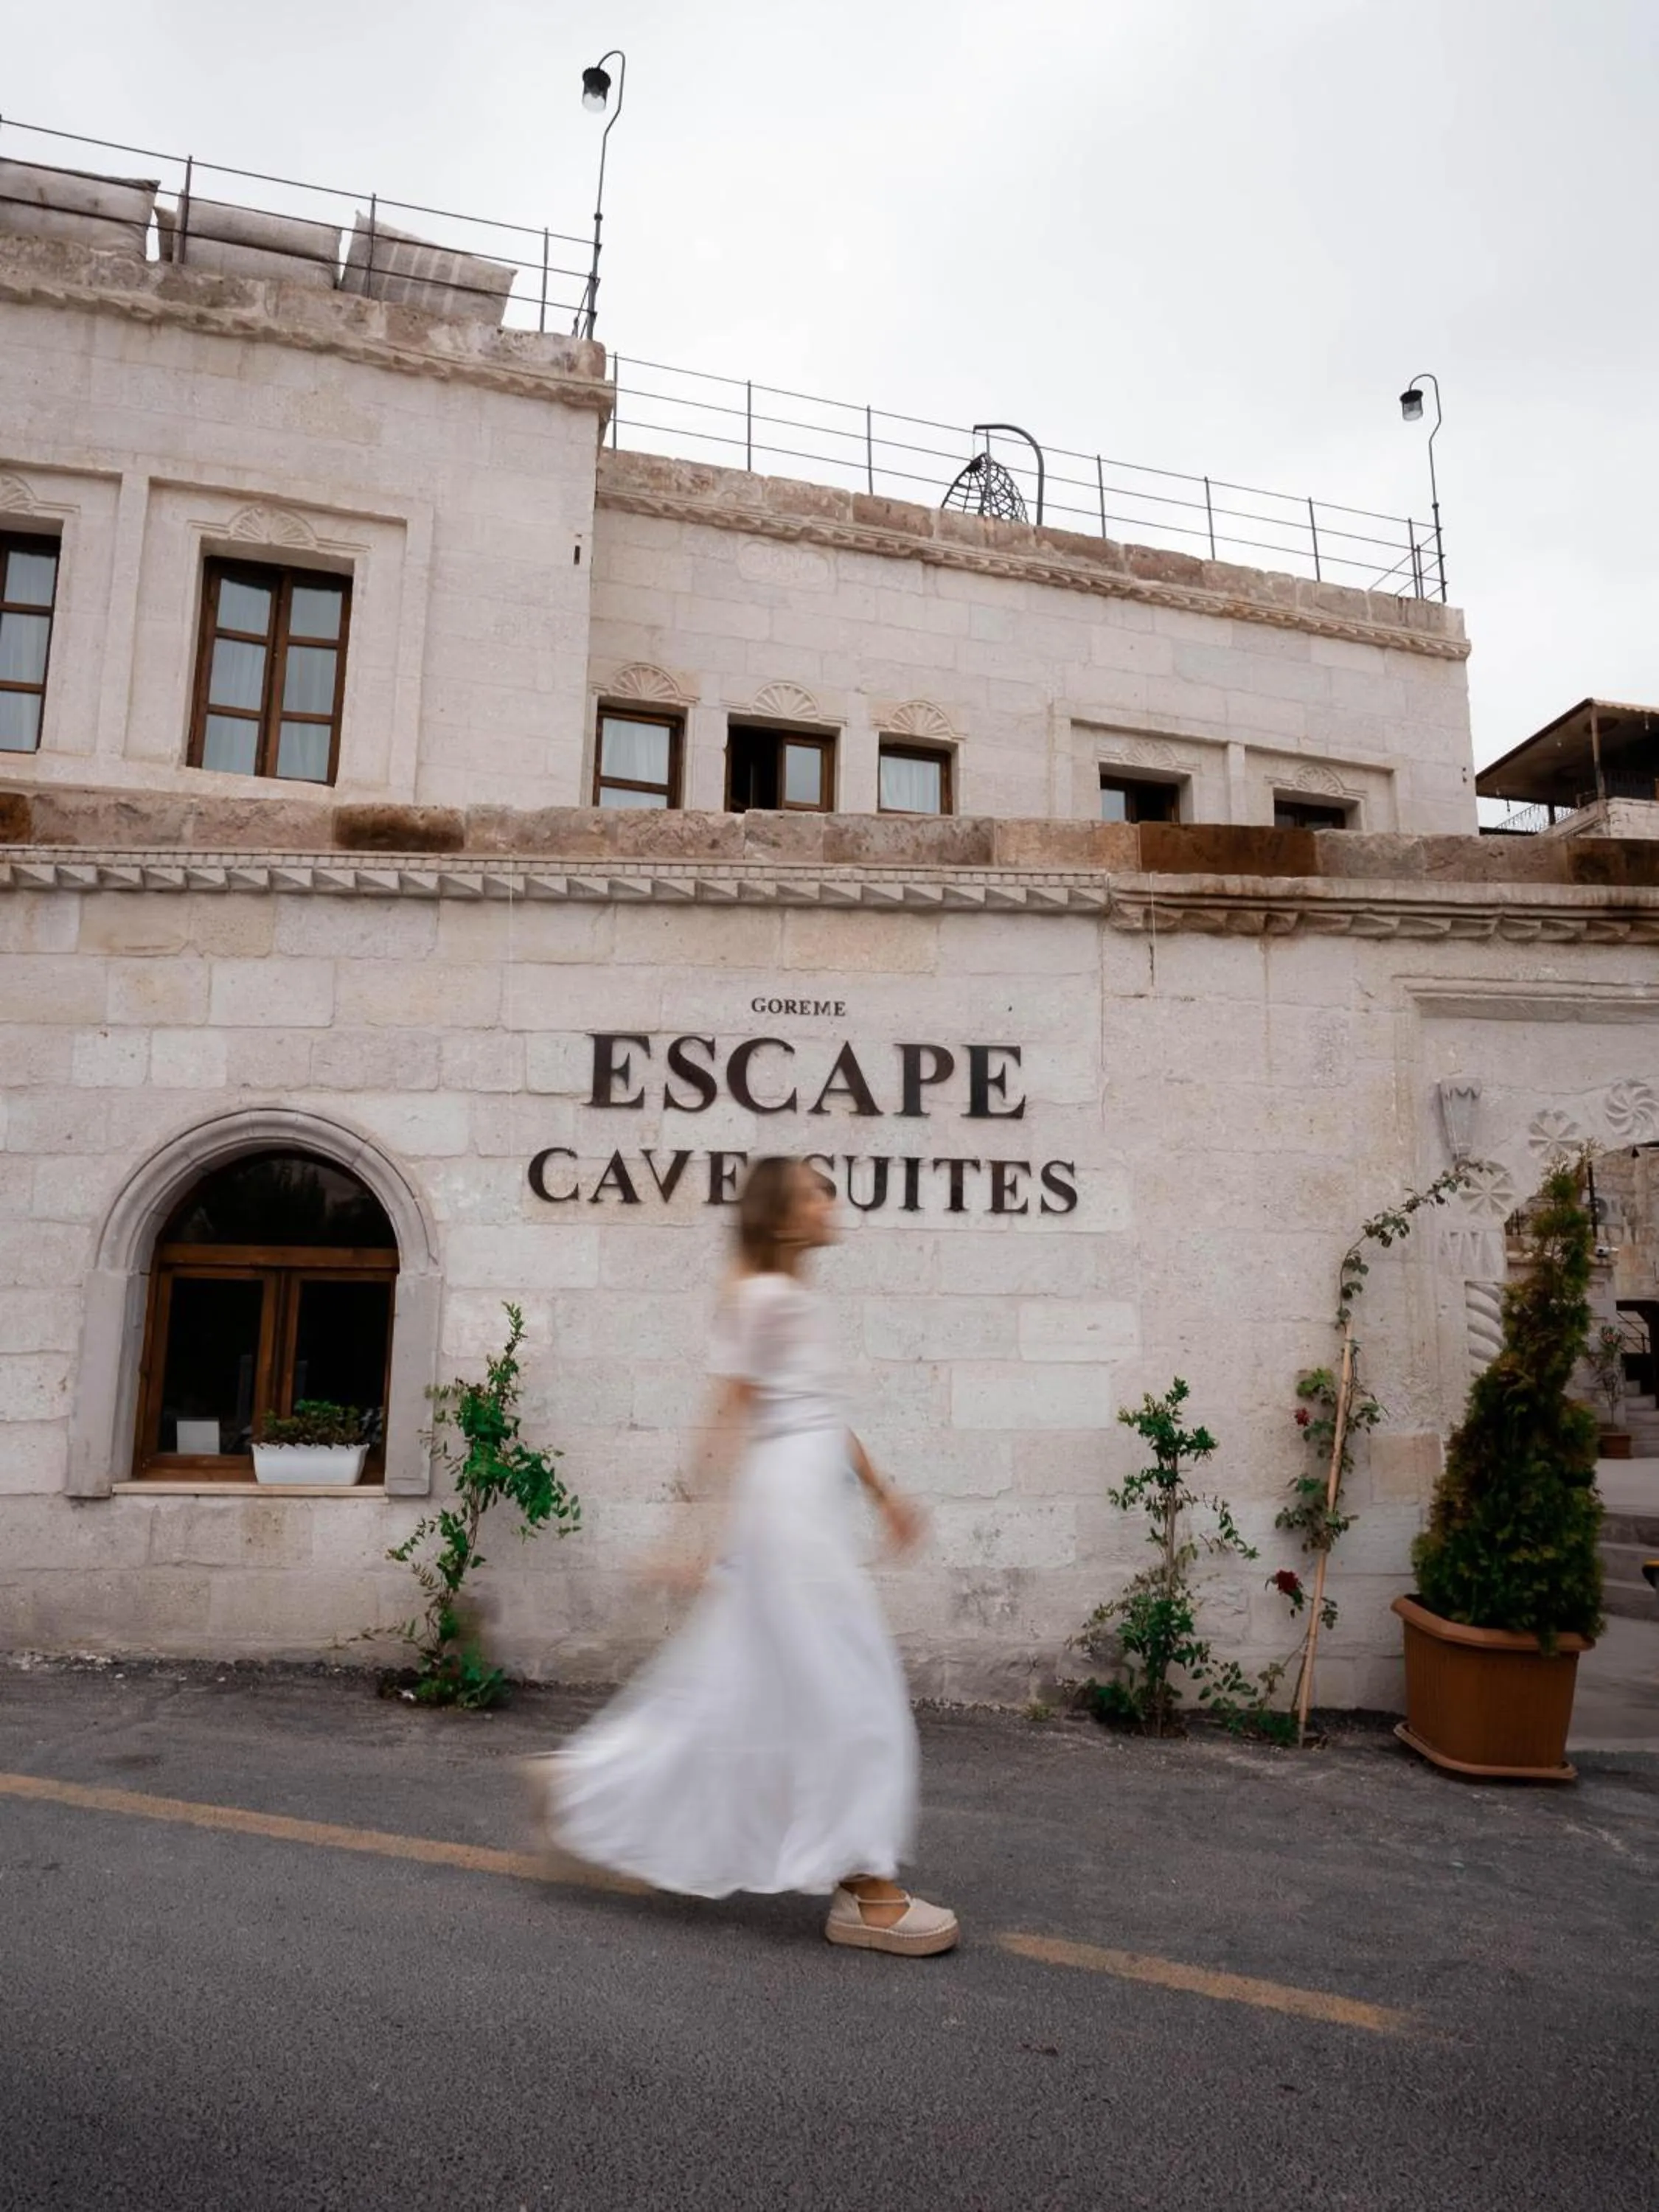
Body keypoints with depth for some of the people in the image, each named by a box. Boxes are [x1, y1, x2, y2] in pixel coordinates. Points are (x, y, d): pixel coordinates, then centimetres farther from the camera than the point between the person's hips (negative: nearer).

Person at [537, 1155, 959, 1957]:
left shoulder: (799, 1301, 19)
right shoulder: (762, 1297, -9)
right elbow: (730, 1417, -12)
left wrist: (883, 1492, 22)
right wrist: (713, 1531, -14)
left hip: (814, 1501, 10)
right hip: (790, 1495, -10)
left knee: (735, 1685, 14)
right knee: (848, 1687, -4)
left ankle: (583, 1782, 26)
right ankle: (863, 1887, 4)